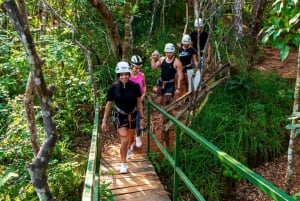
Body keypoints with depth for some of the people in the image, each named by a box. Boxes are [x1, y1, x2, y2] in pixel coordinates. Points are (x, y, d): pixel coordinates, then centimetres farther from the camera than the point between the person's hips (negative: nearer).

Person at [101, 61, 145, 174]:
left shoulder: (135, 86, -14)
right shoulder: (114, 88, -16)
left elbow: (139, 103, -3)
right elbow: (108, 105, -7)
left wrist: (142, 118, 0)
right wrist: (104, 121, -6)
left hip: (132, 116, 2)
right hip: (119, 116, -2)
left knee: (130, 138, 20)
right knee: (124, 140, -12)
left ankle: (128, 149, 54)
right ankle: (123, 164, 7)